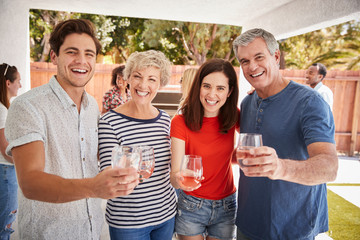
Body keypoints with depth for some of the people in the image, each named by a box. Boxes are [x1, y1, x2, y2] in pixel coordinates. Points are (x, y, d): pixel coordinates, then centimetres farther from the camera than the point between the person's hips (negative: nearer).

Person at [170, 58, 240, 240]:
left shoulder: (233, 117, -7)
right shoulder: (180, 122, -17)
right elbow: (175, 174, -21)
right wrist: (178, 179, -45)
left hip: (226, 206, 3)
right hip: (191, 206, -2)